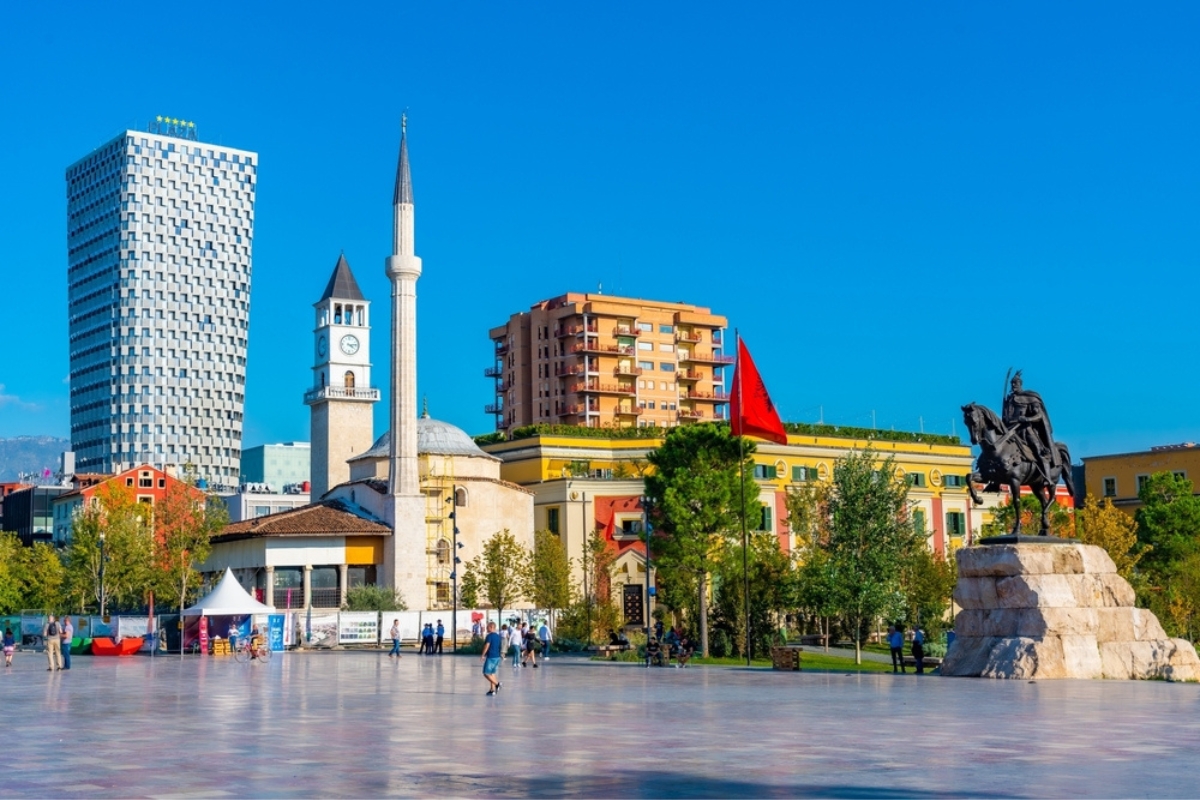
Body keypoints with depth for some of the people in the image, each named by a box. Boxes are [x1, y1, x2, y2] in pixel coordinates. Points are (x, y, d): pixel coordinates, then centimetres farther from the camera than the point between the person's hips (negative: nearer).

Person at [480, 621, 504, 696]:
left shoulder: (489, 636, -12)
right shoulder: (498, 636, 12)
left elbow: (487, 646, -17)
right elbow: (500, 647, 18)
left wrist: (483, 655, -10)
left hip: (491, 657, -8)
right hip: (497, 657, 8)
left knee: (486, 673, -4)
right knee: (492, 673, 13)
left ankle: (497, 684, -13)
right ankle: (492, 689, 10)